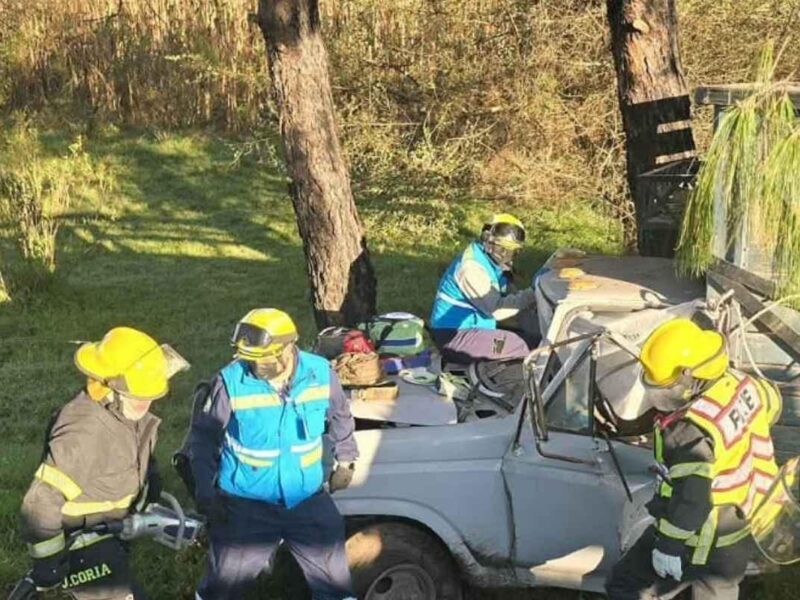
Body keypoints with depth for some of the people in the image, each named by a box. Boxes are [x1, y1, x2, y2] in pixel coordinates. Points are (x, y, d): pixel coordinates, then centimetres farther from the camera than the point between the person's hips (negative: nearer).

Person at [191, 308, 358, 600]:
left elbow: (341, 417, 10)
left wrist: (345, 461, 15)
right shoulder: (230, 382, -20)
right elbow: (203, 436, -6)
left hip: (308, 500, 2)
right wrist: (205, 490, -8)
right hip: (245, 505, -2)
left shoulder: (321, 373, -12)